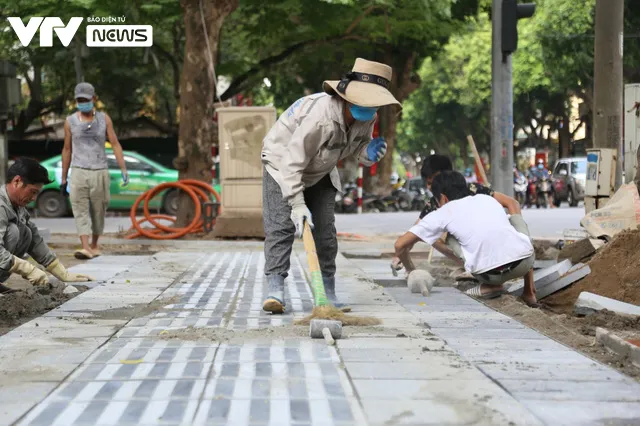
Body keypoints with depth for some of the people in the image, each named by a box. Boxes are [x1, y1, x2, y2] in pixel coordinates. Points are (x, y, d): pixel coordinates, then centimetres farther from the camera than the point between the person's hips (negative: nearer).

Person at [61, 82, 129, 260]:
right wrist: (63, 179, 11)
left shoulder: (104, 119, 3)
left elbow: (115, 144, 2)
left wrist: (124, 170, -7)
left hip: (100, 172, 0)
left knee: (98, 211, 7)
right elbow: (67, 150, 10)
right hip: (79, 172, 0)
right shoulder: (70, 121, 4)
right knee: (80, 211, -13)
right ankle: (85, 248, -21)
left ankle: (94, 245, 24)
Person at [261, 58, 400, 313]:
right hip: (283, 165, -6)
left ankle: (328, 293, 5)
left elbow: (358, 146, 3)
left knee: (325, 230, 0)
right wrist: (297, 205, -38)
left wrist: (369, 153, -23)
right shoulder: (320, 115, -40)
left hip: (320, 173, 6)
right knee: (281, 226, -18)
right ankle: (275, 290, -19)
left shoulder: (366, 118, -17)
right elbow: (293, 162, -37)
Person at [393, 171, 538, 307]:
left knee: (435, 239, 21)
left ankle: (490, 286, 8)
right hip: (525, 262, 3)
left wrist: (410, 270, 33)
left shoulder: (442, 213, 16)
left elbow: (400, 245, 14)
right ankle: (529, 291, 26)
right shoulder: (488, 199, 26)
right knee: (516, 216, 36)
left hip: (490, 275, -3)